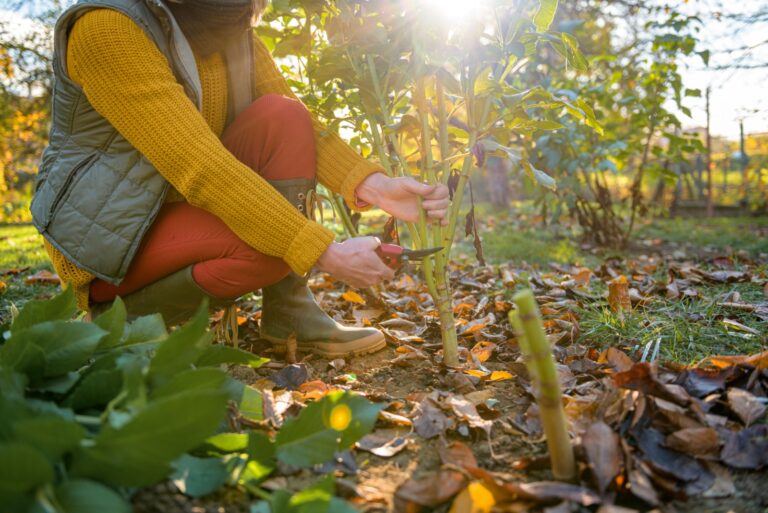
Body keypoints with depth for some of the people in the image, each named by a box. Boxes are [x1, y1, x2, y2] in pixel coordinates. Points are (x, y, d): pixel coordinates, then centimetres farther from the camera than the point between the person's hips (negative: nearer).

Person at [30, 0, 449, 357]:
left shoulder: (234, 34, -2)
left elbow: (302, 133, -5)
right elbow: (200, 170, -32)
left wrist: (372, 186, -23)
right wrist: (324, 253, -34)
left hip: (184, 207, 7)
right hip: (107, 238, -7)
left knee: (281, 118, -15)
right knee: (277, 242, -29)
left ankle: (289, 314, -9)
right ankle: (127, 313, -5)